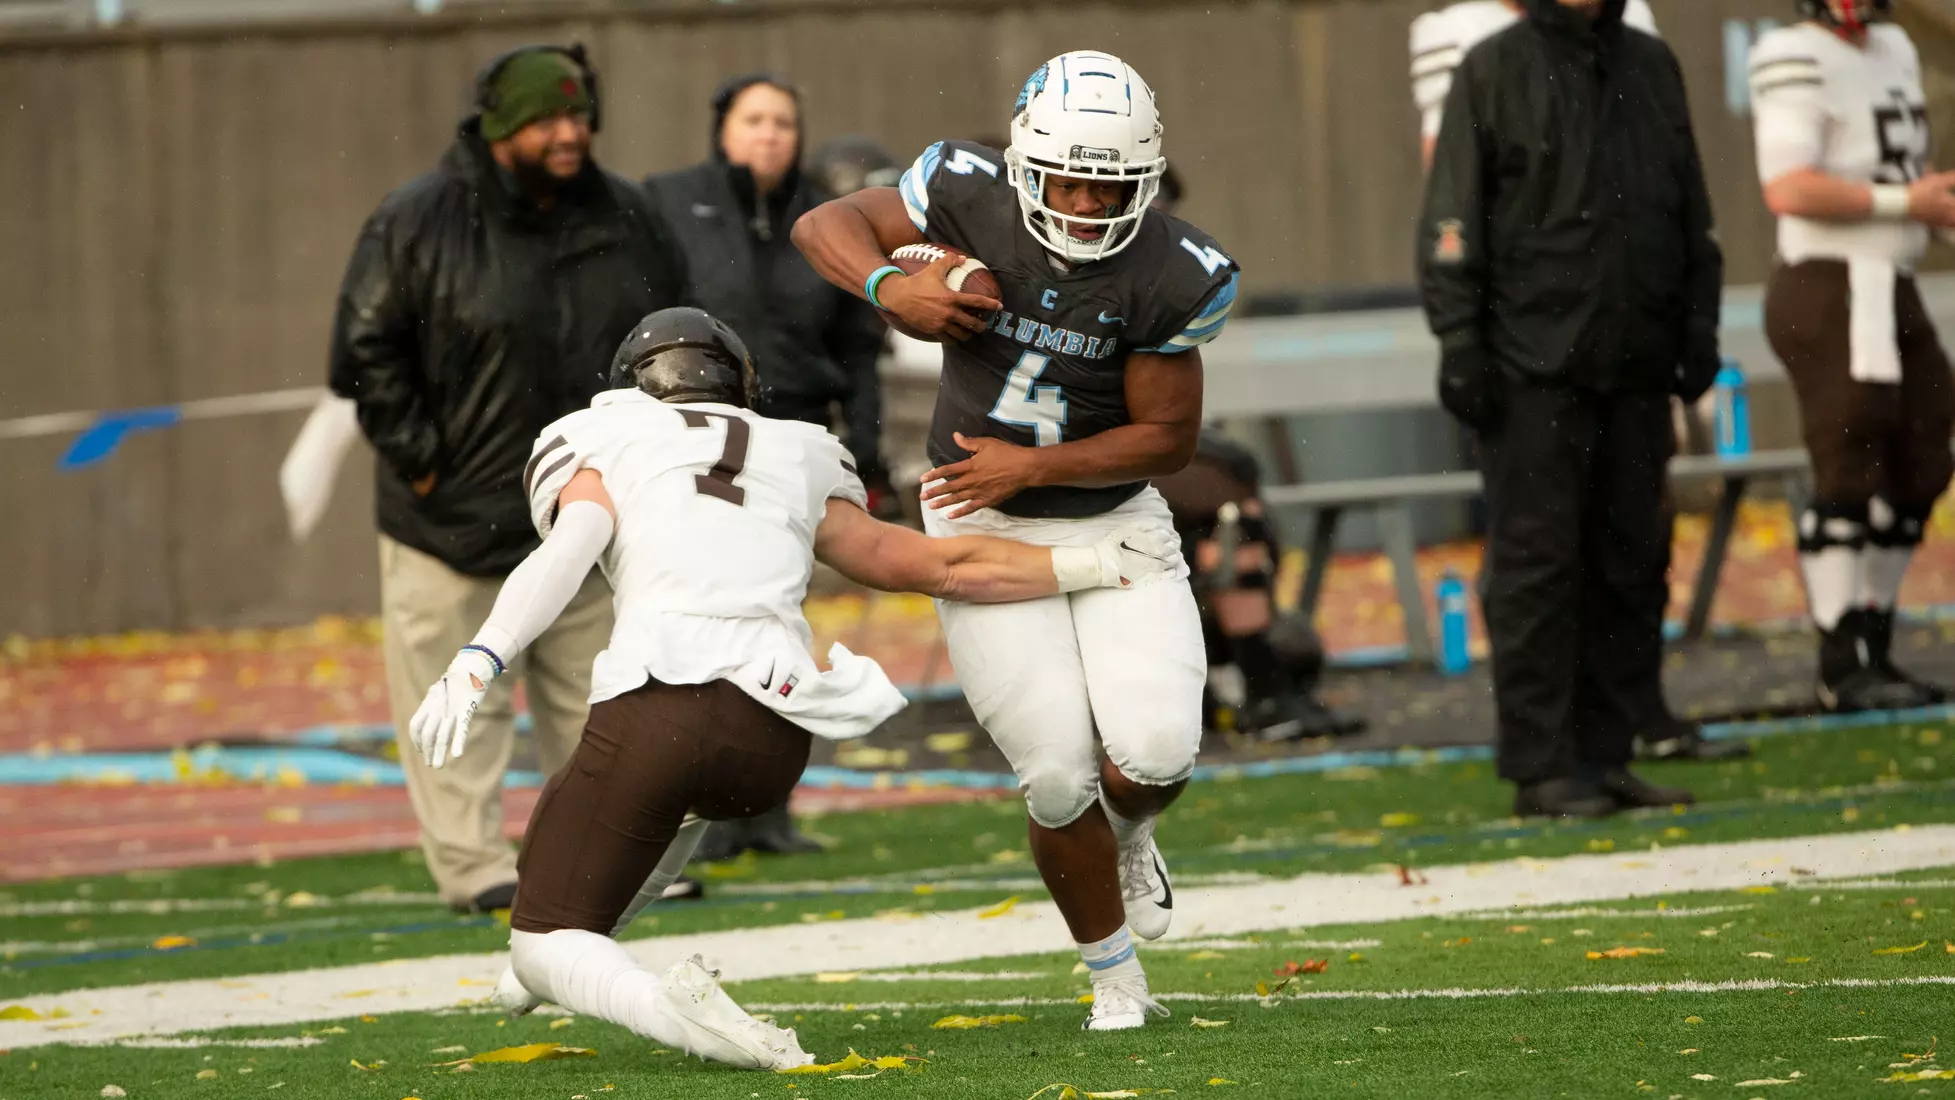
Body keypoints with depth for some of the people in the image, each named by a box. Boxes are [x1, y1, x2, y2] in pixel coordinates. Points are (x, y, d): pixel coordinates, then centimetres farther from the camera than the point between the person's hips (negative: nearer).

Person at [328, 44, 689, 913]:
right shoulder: (418, 224, -11)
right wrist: (418, 458, -10)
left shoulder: (626, 221, 5)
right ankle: (471, 864, 5)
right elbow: (366, 351, -8)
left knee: (594, 696, 10)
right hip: (454, 517, -4)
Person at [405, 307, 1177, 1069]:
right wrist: (1098, 566, 38)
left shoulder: (596, 447, 19)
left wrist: (477, 663, -13)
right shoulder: (798, 464, 27)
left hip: (656, 705, -4)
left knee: (544, 950, 6)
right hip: (773, 738, 4)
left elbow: (570, 548, -2)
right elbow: (943, 567, 28)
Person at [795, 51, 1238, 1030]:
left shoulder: (1175, 278, -19)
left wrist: (1031, 467, -21)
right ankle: (1114, 977, 17)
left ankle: (1129, 831, 23)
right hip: (988, 532, 0)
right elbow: (825, 225, -5)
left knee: (1155, 754, -16)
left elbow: (1168, 438, -11)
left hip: (1114, 517, 0)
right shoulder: (972, 197, -18)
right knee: (1058, 776, -7)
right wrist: (887, 286, -26)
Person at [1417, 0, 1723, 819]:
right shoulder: (1494, 72, 0)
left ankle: (1606, 755, 12)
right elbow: (1451, 220, -3)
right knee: (1536, 565, -5)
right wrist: (1459, 342, -10)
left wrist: (1698, 327, 13)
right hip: (1533, 373, -5)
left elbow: (1693, 214, 20)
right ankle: (1539, 767, -3)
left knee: (1631, 565, 6)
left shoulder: (1652, 67, 15)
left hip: (1635, 368, 5)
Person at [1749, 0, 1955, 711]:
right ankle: (1843, 669, -2)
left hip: (1888, 292, 9)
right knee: (1848, 475, -7)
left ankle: (1873, 653, 18)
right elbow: (1787, 191, -22)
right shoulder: (1797, 61, -13)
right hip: (1829, 288, -9)